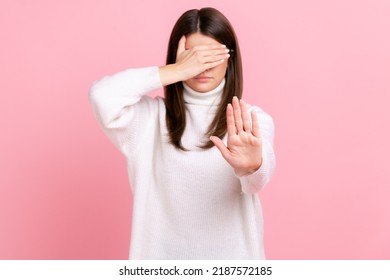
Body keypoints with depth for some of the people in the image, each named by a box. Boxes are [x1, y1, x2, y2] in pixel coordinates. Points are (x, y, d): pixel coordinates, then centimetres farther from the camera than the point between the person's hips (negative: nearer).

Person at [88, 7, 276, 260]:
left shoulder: (253, 119, -7)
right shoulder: (152, 116, -4)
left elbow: (257, 180, -26)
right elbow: (102, 95, -21)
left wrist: (251, 165, -50)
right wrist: (178, 71, -21)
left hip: (230, 253, 0)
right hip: (164, 253, 1)